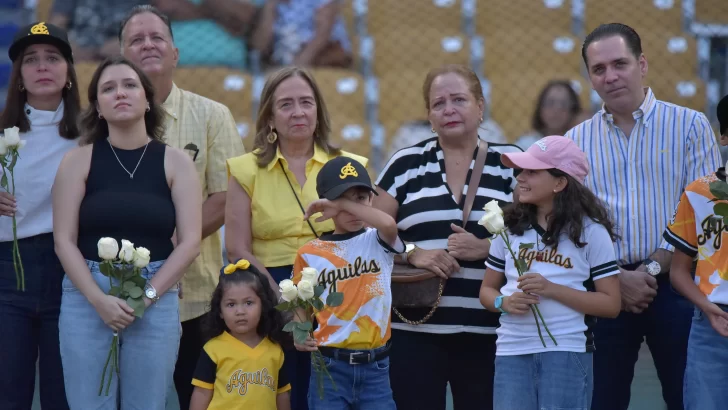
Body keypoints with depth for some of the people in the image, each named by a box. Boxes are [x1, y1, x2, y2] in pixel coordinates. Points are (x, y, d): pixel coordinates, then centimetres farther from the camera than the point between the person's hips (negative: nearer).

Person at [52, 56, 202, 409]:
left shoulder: (175, 162, 5)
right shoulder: (78, 161, 4)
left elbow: (190, 242, 0)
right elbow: (64, 241, -1)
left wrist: (147, 295, -10)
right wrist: (99, 299, -13)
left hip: (156, 298, 0)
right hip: (86, 296, 0)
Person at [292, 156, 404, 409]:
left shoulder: (378, 242, 2)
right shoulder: (310, 253, 3)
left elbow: (388, 224, -22)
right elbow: (301, 307, 9)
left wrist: (342, 205, -19)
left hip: (375, 367, 0)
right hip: (330, 366, 0)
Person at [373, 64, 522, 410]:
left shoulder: (511, 163, 7)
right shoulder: (406, 164, 8)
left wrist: (485, 248, -15)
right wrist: (411, 253, -12)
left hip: (488, 334, 0)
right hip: (415, 332, 0)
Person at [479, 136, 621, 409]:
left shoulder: (590, 231, -2)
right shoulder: (510, 227, 11)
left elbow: (611, 304, -5)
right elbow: (487, 289, 17)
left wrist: (552, 289, -16)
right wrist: (503, 302, -7)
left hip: (567, 353, -4)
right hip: (512, 352, 4)